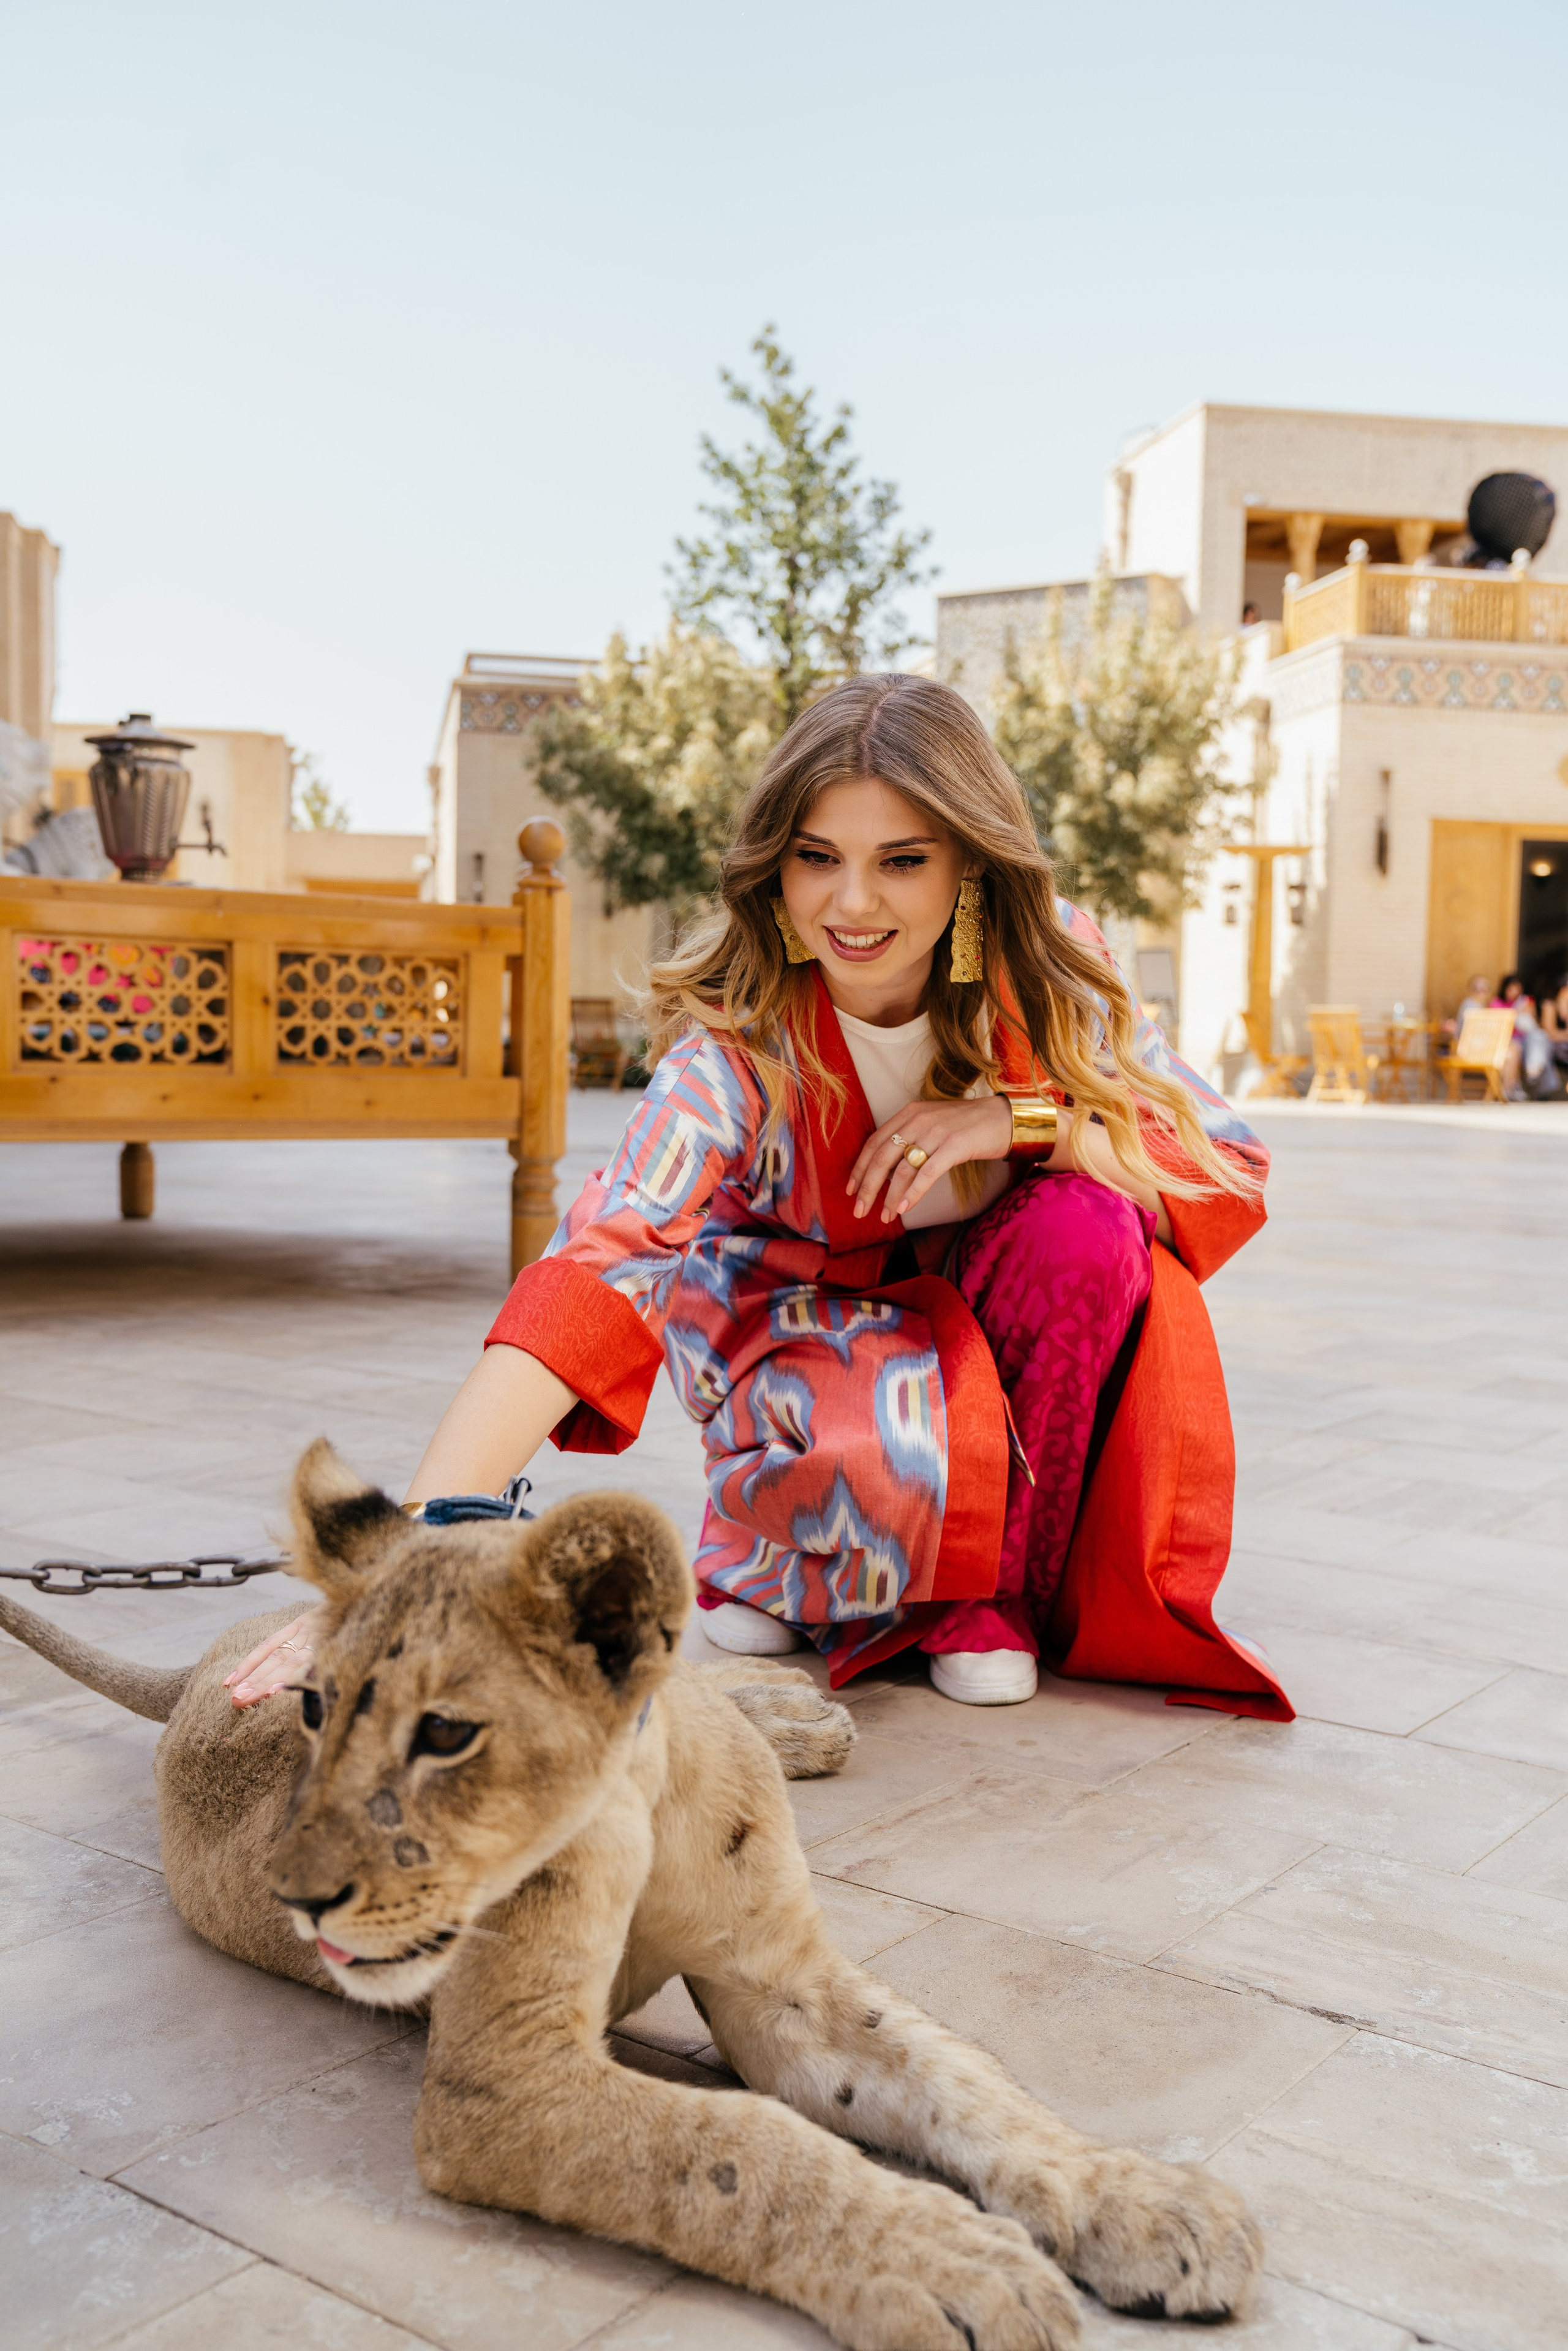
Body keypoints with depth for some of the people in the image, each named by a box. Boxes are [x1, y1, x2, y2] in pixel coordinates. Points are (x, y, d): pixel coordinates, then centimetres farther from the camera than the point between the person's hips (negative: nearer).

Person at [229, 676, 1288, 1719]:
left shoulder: (1049, 971, -19)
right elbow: (598, 1267, -44)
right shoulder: (739, 1043, -30)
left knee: (1089, 1221, -29)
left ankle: (995, 1580, -7)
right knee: (899, 1459, -37)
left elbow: (1233, 1175, -16)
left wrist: (1022, 1121, -33)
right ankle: (772, 1554, 1)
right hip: (806, 1323, -3)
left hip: (989, 1322, 4)